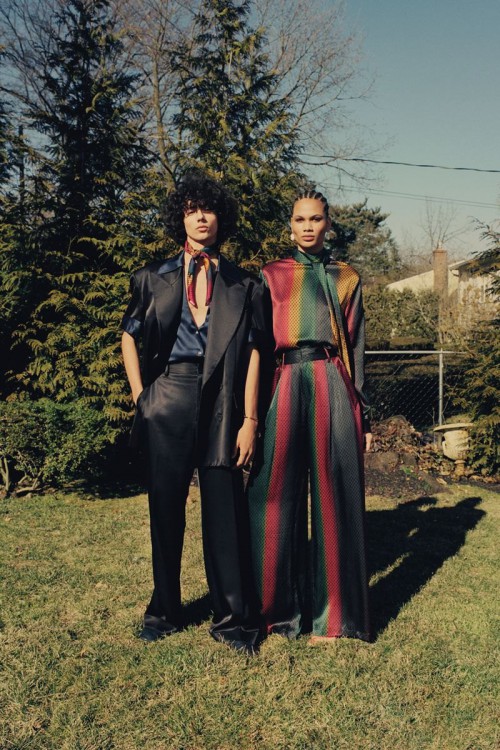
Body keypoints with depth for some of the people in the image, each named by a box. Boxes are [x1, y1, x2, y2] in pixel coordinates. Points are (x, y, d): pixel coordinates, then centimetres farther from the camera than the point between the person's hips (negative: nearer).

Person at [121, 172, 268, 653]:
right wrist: (139, 395, 4)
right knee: (165, 505, 8)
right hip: (167, 398, 2)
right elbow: (129, 336, 16)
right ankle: (164, 610, 25)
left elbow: (252, 353, 3)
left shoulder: (243, 285, 8)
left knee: (224, 508, 0)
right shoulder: (155, 278, 13)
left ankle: (232, 617, 14)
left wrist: (249, 419, -5)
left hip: (221, 401, -1)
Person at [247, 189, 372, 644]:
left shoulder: (346, 278, 16)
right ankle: (280, 606, 15)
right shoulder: (273, 275, 14)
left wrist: (363, 415, 8)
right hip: (285, 387, 0)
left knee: (333, 497, 1)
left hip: (332, 387, 0)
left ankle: (331, 612, 13)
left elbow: (357, 348, 13)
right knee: (279, 498, 0)